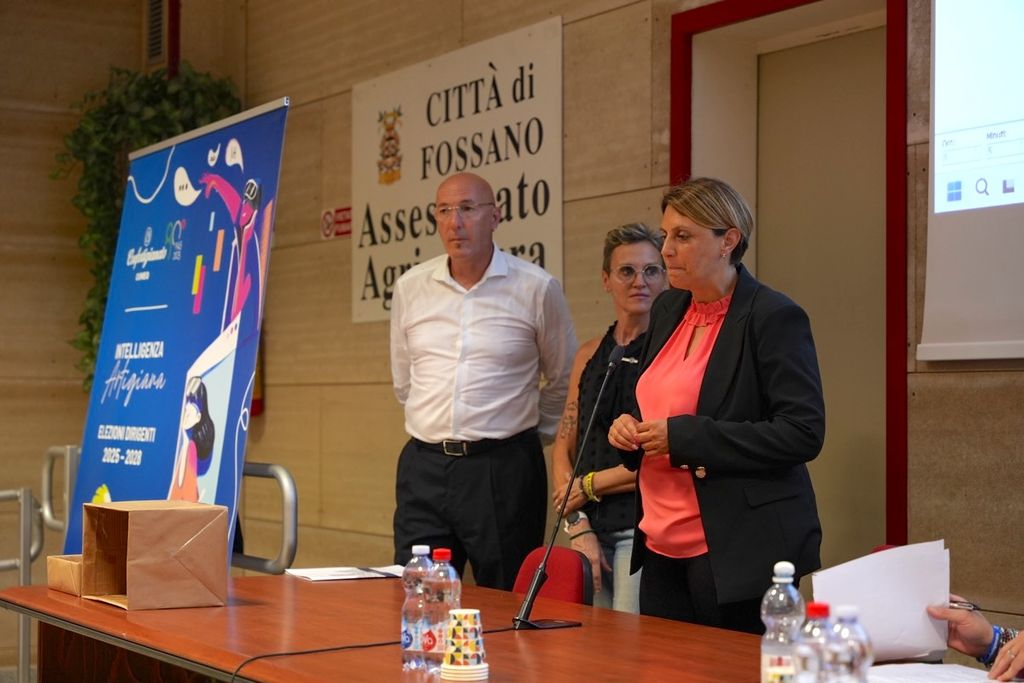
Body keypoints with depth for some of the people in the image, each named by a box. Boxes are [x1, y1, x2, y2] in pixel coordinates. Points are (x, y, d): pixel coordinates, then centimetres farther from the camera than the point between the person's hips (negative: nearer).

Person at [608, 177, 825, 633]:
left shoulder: (774, 317, -12)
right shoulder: (668, 309, 12)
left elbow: (803, 433, -18)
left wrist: (684, 437, -19)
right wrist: (630, 426, 2)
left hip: (738, 552, -7)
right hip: (662, 547, 7)